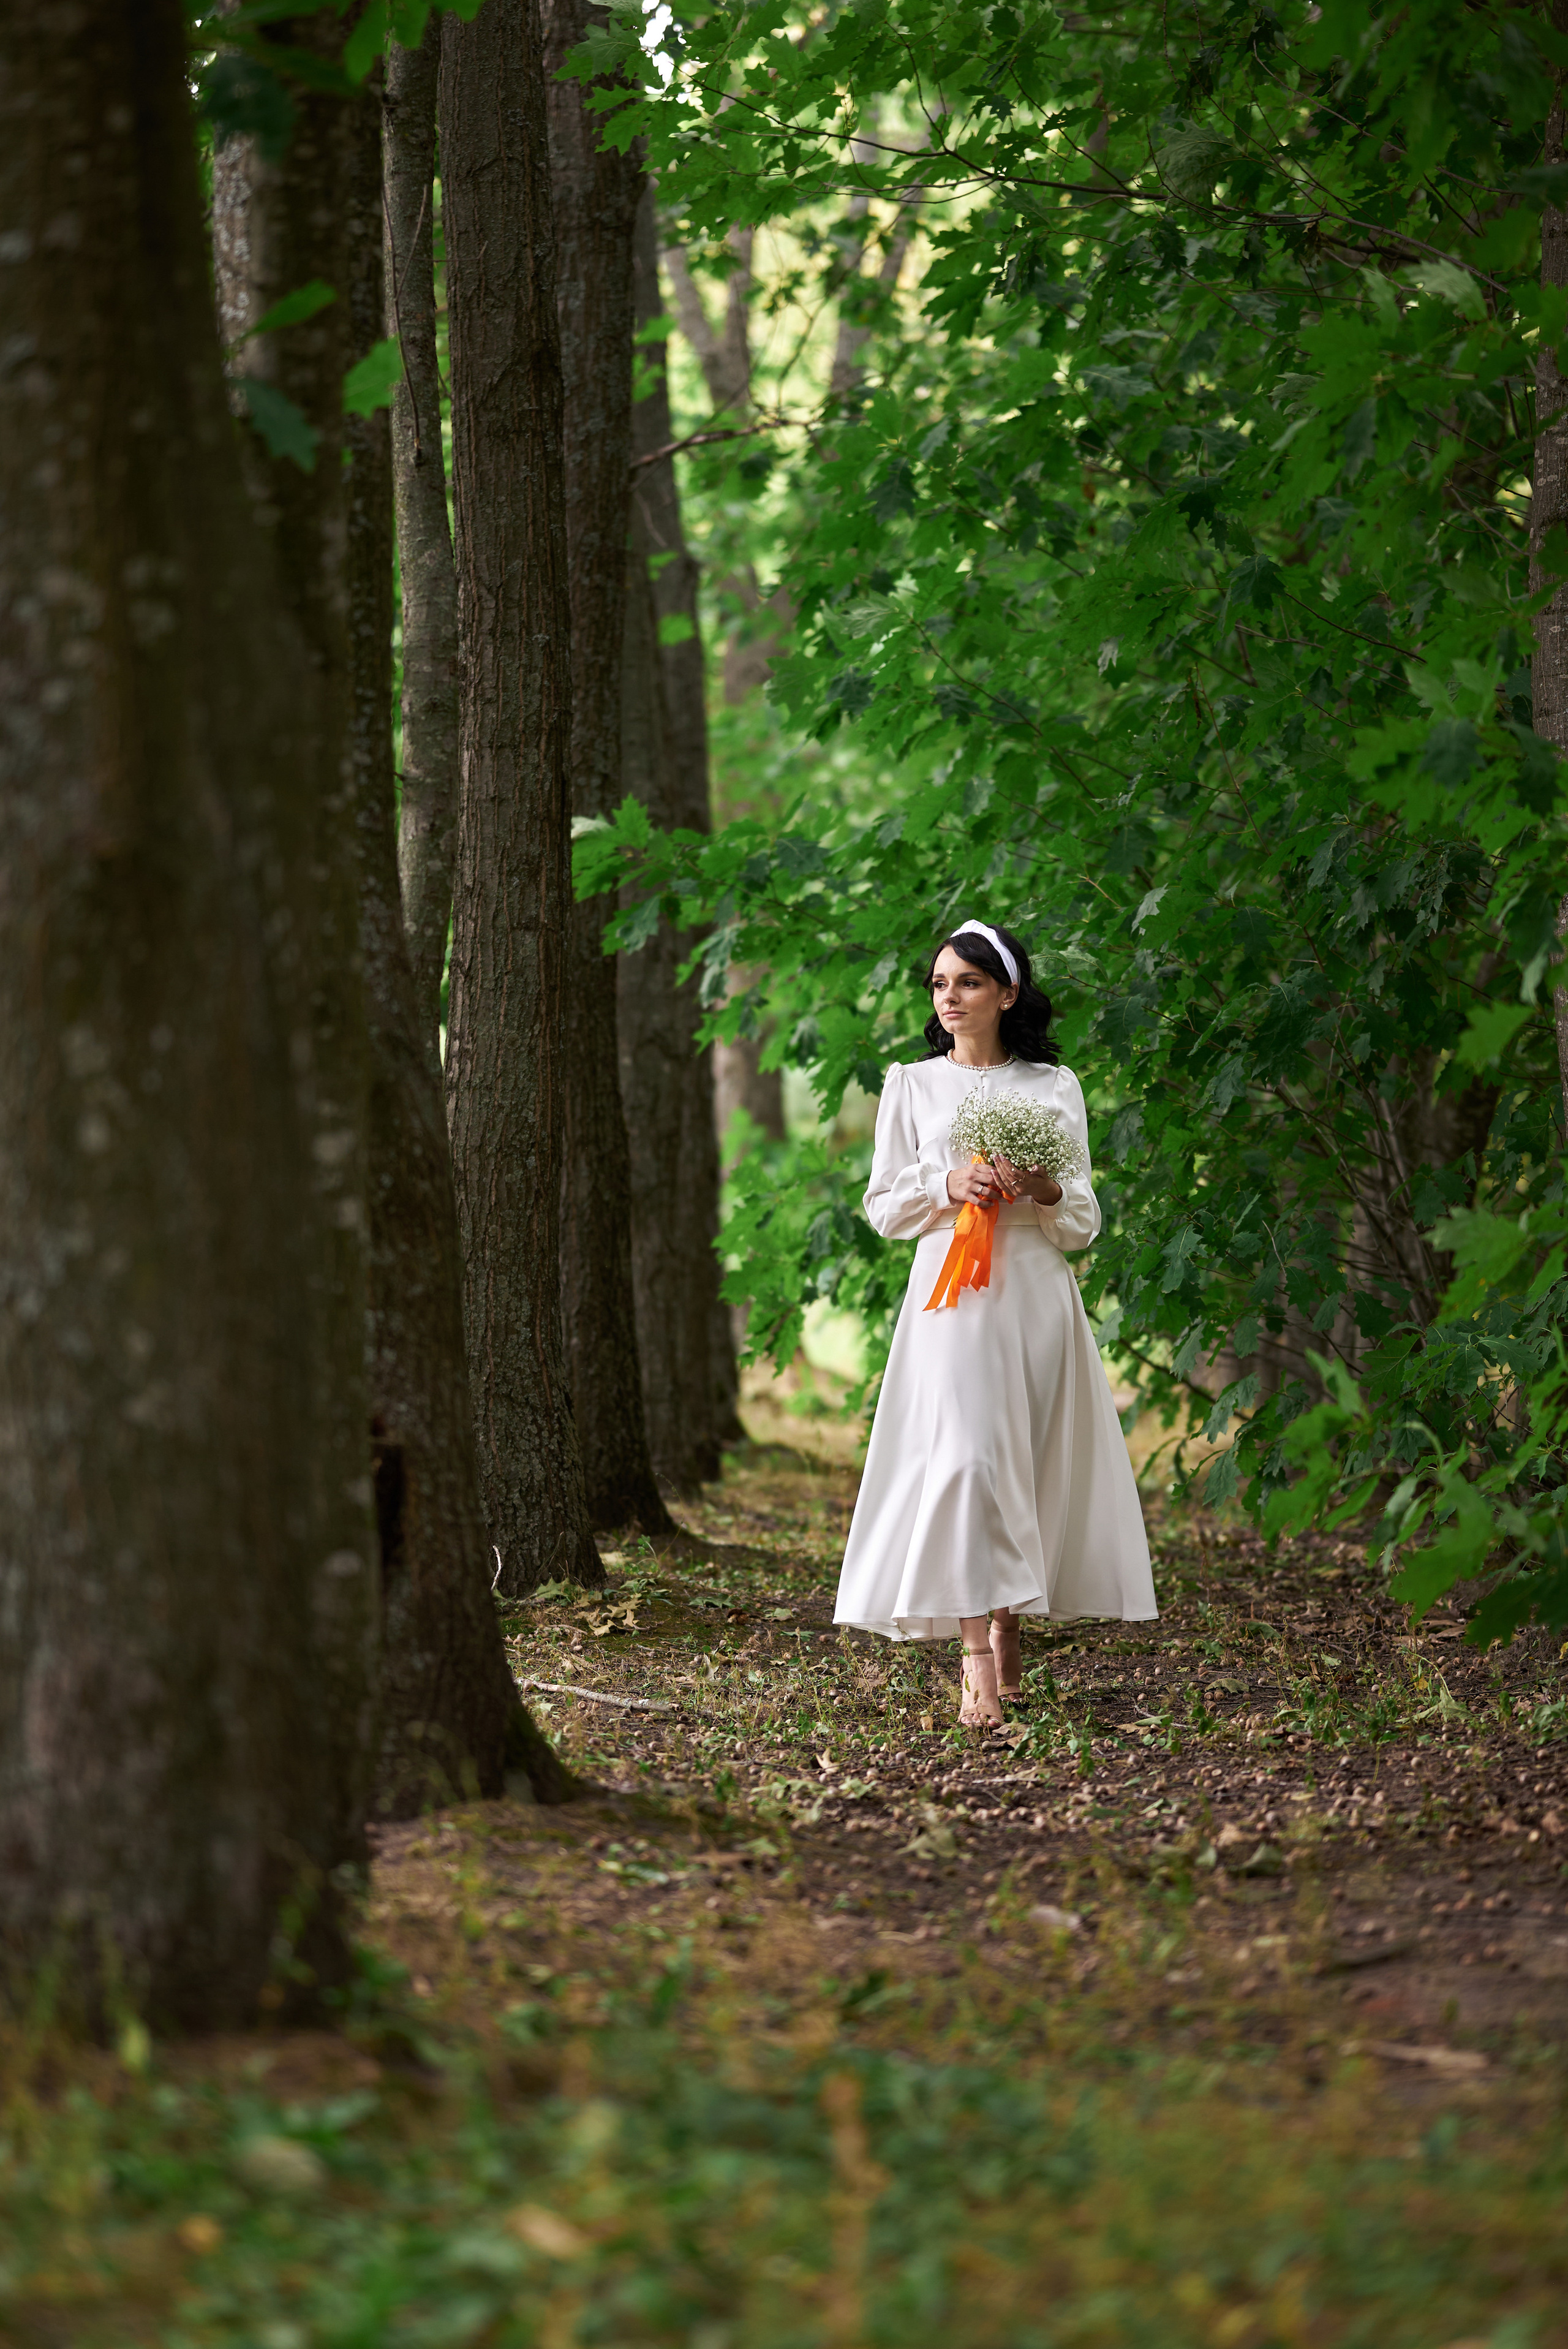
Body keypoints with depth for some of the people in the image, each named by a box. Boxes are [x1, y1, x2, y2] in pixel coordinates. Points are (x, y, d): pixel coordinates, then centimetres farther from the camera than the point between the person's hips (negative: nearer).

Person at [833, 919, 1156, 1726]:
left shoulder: (1054, 1086, 9)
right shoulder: (912, 1086, 10)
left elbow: (1084, 1222, 9)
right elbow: (884, 1207, 10)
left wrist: (1046, 1192, -12)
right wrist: (946, 1187, -8)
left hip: (1037, 1295, 2)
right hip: (952, 1295, -2)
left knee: (1031, 1464, 1)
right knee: (963, 1456, -16)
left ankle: (1010, 1624, 17)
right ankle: (977, 1652, -20)